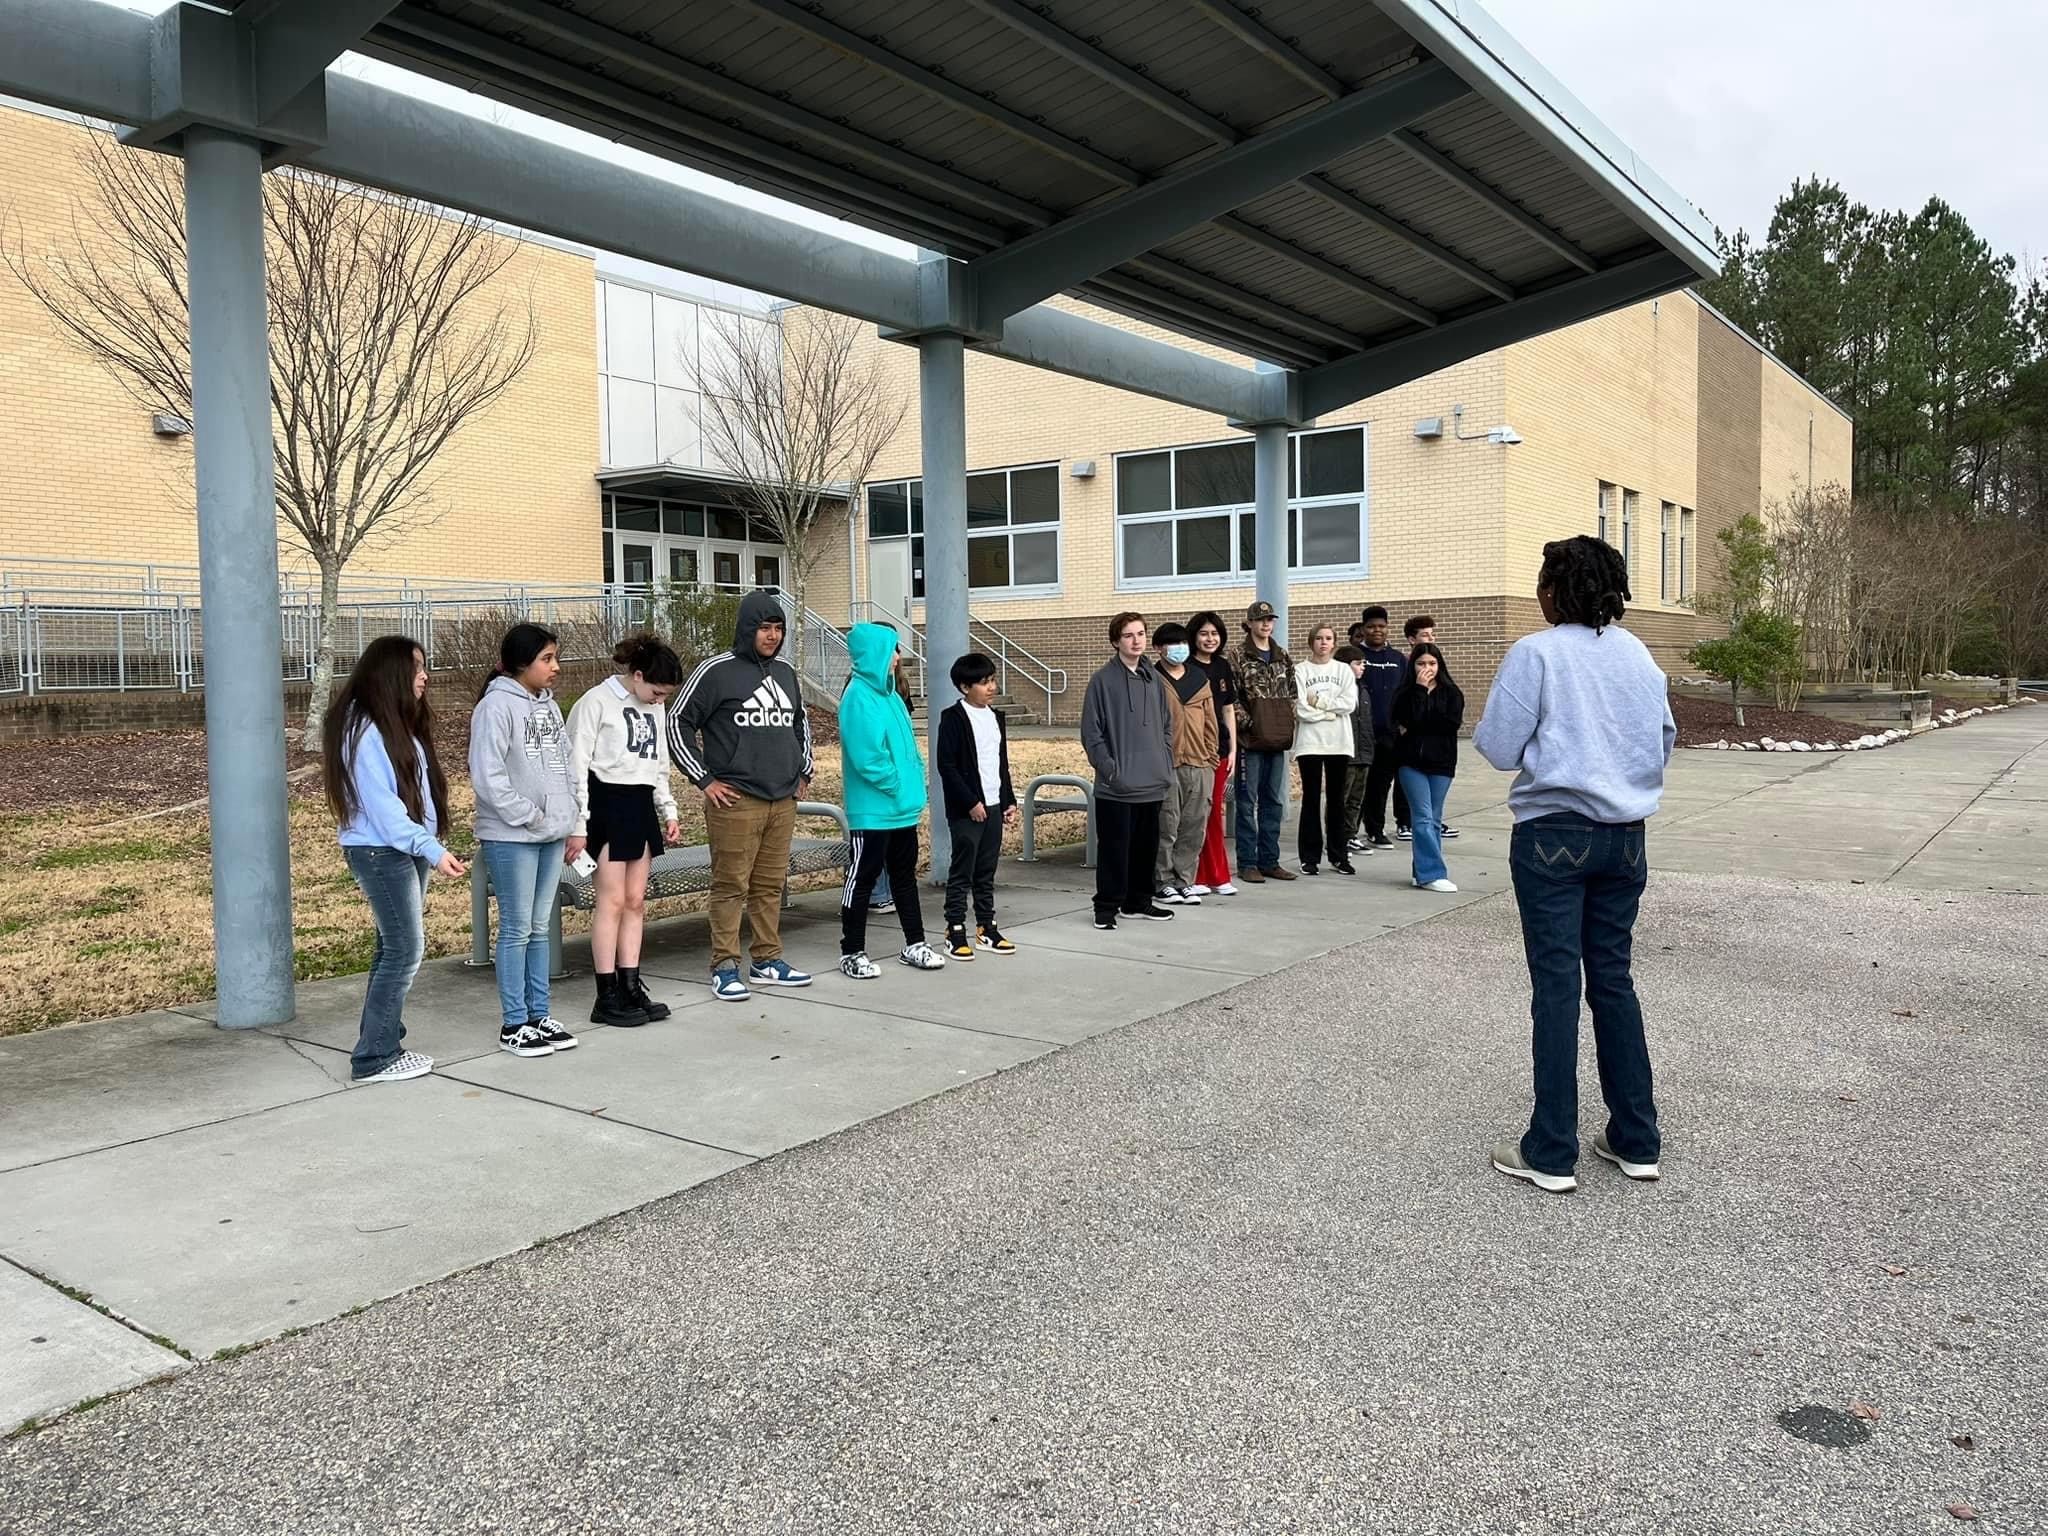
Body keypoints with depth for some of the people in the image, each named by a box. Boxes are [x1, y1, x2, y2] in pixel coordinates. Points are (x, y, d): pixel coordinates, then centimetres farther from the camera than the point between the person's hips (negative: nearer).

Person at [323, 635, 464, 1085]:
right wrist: (432, 850, -22)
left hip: (408, 850, 9)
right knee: (405, 950, -7)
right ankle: (373, 1059, 1)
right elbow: (382, 805, -20)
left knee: (395, 949, 12)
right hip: (381, 852, -9)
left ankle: (384, 1045, 20)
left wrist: (429, 847, 7)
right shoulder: (364, 730, -15)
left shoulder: (399, 724, 14)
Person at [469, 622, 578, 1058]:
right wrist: (528, 816, -15)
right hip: (511, 838, -8)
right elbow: (486, 775, -18)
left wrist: (569, 822, 9)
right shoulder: (496, 706, -12)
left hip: (551, 836, 8)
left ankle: (539, 1015, 21)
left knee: (539, 928, 13)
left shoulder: (548, 705, 13)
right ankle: (513, 1025, 8)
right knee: (517, 930, -1)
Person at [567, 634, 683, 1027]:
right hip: (606, 803, -7)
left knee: (635, 900, 7)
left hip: (641, 806, 7)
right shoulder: (596, 703, -10)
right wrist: (578, 826, -13)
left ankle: (631, 987, 13)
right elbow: (576, 766, -11)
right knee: (613, 900, -7)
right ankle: (607, 997, -1)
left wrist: (669, 811, 15)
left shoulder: (654, 708, 13)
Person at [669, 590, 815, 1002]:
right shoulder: (717, 671, -4)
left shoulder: (785, 673, 15)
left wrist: (804, 770, 22)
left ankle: (767, 960, 20)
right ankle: (725, 967, 4)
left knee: (771, 885, 11)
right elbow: (678, 722, -4)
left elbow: (800, 721, 31)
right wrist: (704, 779, -6)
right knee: (731, 885, -3)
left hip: (783, 800, 6)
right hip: (736, 801, -6)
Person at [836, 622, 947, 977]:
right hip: (873, 810, -9)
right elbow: (867, 757, -22)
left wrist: (915, 783, 6)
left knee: (905, 875, 16)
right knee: (863, 878, 1)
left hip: (903, 808, 9)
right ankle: (852, 953, 11)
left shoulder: (889, 693, 10)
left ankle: (914, 944, 27)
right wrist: (898, 785, -13)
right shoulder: (858, 697, -17)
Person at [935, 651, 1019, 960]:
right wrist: (971, 802, -15)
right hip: (966, 810, -6)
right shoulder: (953, 717, -9)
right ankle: (955, 932, 3)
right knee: (962, 871, -2)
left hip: (993, 806, 7)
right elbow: (946, 765, -13)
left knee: (987, 872, 11)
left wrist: (1009, 801, 14)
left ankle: (986, 928, 18)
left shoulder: (996, 717, 13)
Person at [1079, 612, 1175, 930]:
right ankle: (1107, 906, 7)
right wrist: (1109, 768, -13)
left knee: (1146, 846, 13)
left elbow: (1166, 726, 17)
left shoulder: (1155, 680, 12)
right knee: (1114, 847, -3)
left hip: (1153, 784, 6)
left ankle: (1139, 901, 26)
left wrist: (1166, 765, 9)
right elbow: (1091, 732, -7)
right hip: (1116, 787, -6)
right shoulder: (1103, 680, -6)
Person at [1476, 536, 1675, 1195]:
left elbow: (1500, 748, -11)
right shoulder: (1640, 656, 7)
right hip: (1625, 836, 5)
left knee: (1556, 985, -1)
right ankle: (1636, 1140, 20)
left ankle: (1551, 1154, 4)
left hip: (1554, 835, -5)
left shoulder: (1535, 653, -11)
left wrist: (1481, 730, 10)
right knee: (1613, 978, 14)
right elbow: (1663, 742, 17)